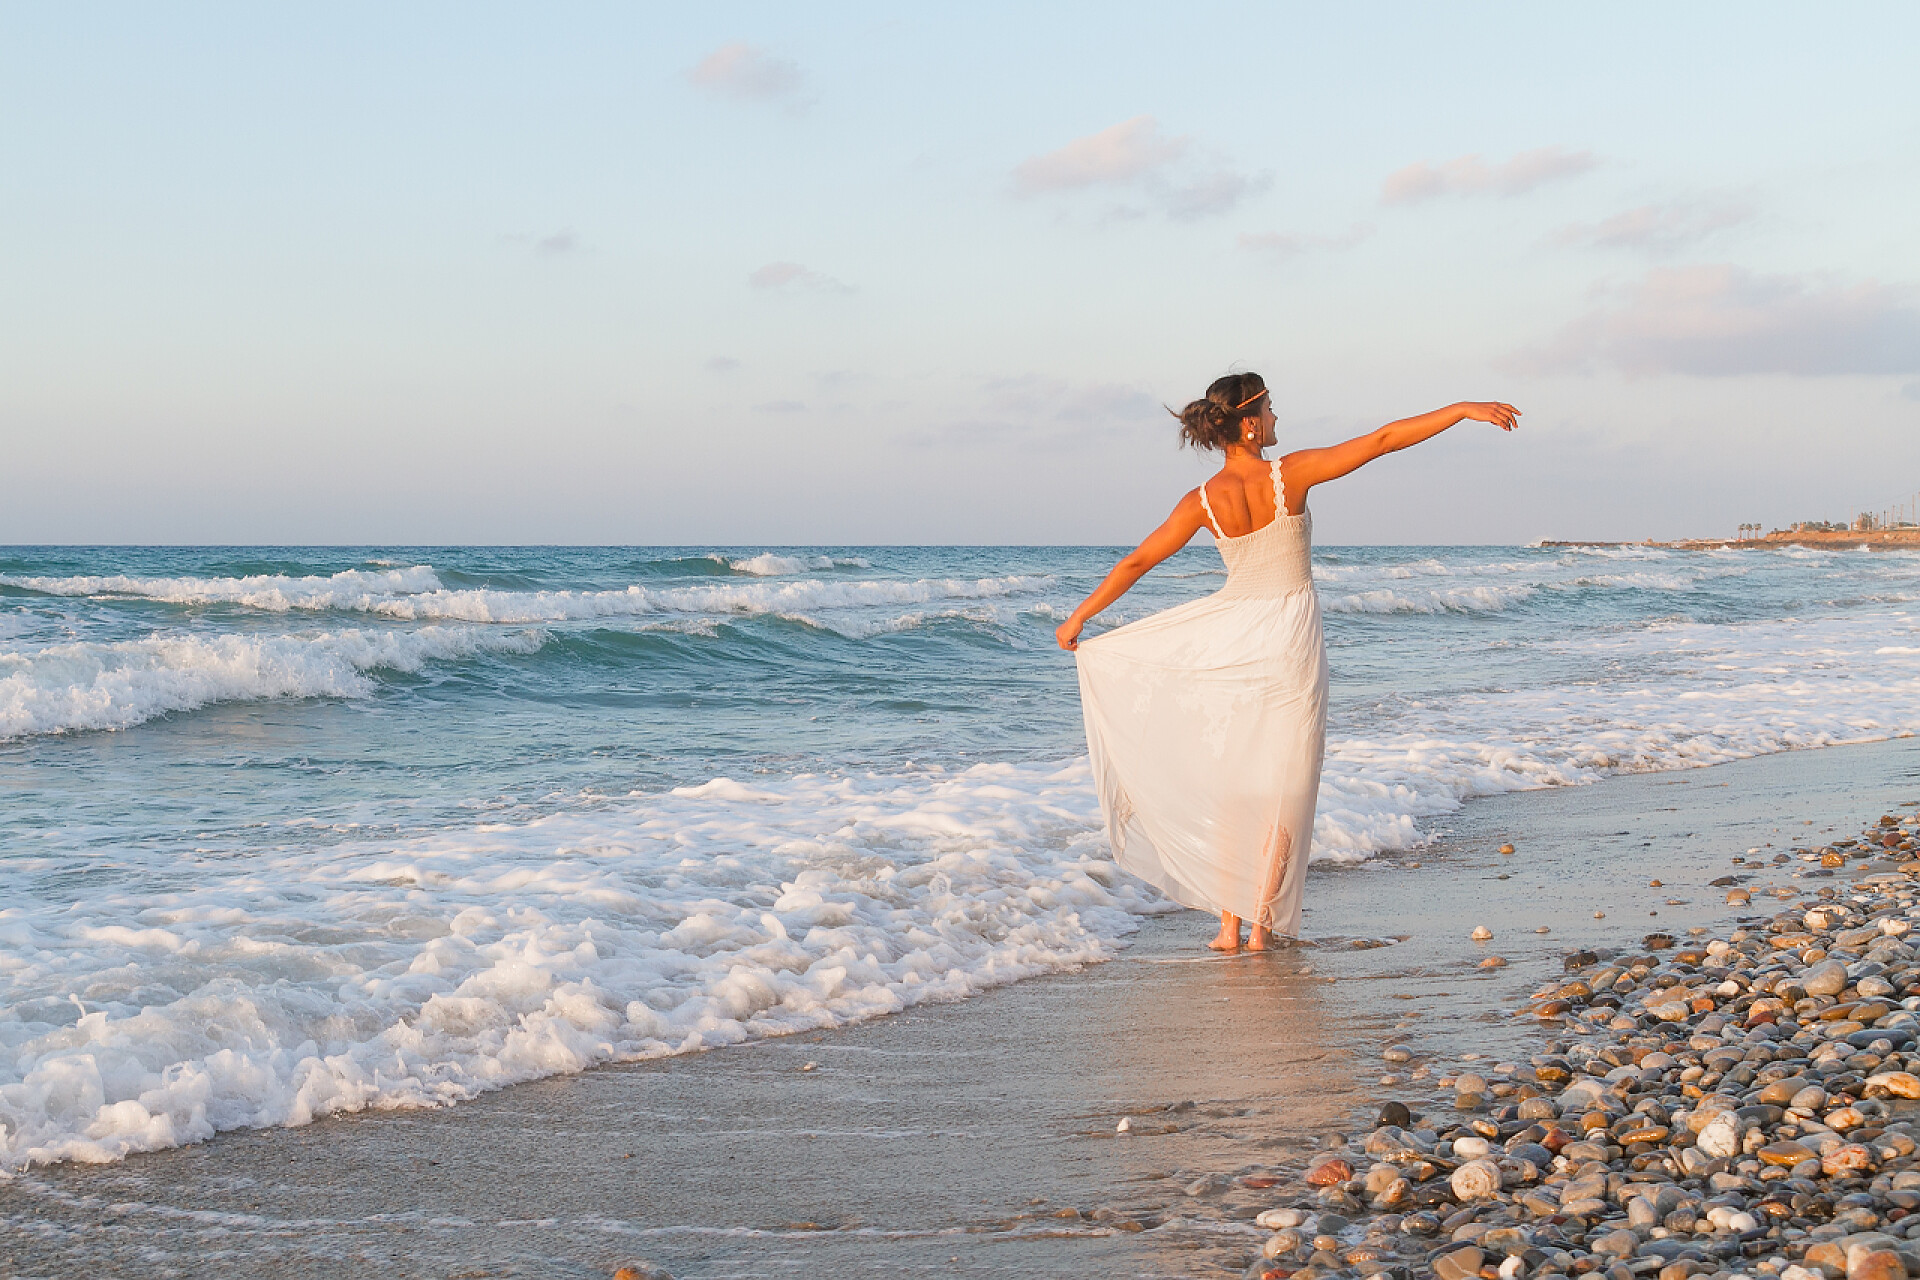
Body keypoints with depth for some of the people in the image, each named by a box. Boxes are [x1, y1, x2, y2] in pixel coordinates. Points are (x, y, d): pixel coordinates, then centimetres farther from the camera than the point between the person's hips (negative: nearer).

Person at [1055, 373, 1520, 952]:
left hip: (1232, 636, 3)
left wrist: (1078, 619, 10)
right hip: (1290, 638, -3)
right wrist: (1465, 409, -9)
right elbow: (1382, 439, -13)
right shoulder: (1290, 473, -13)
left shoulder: (1203, 501, -5)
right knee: (1282, 785, 6)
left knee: (1231, 783, 12)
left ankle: (1229, 924, 10)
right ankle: (1262, 924, 6)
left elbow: (1136, 562, -1)